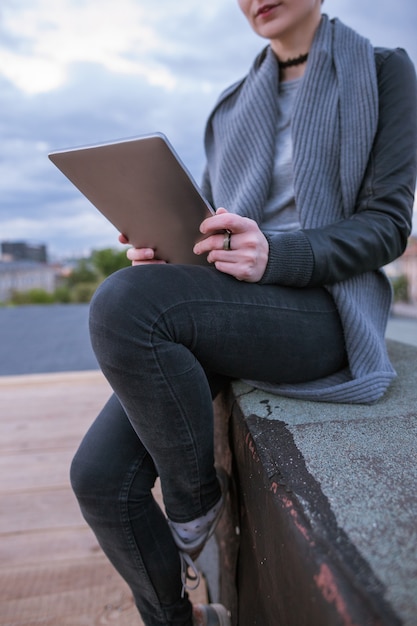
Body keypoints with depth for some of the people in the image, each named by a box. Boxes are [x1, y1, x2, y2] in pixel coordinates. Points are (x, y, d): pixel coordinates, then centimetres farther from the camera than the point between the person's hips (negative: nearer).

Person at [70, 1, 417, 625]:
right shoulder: (231, 108, 20)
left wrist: (276, 258, -21)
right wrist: (163, 248, -6)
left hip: (321, 309, -4)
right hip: (219, 314, 5)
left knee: (124, 302, -30)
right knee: (100, 472, -13)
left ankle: (196, 499, -4)